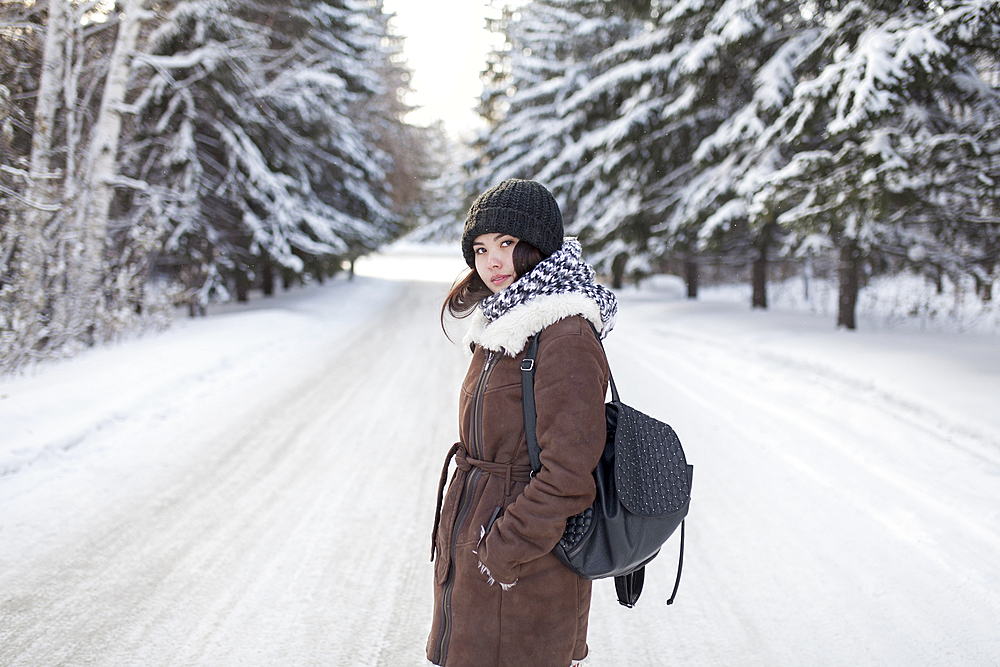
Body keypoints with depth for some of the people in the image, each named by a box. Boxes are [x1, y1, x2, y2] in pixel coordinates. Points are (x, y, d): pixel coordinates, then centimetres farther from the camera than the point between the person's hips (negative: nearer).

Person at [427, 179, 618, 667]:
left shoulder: (566, 340, -20)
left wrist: (502, 552, -19)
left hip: (523, 580, -9)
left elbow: (568, 475, -23)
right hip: (473, 557, 9)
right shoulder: (505, 330, 10)